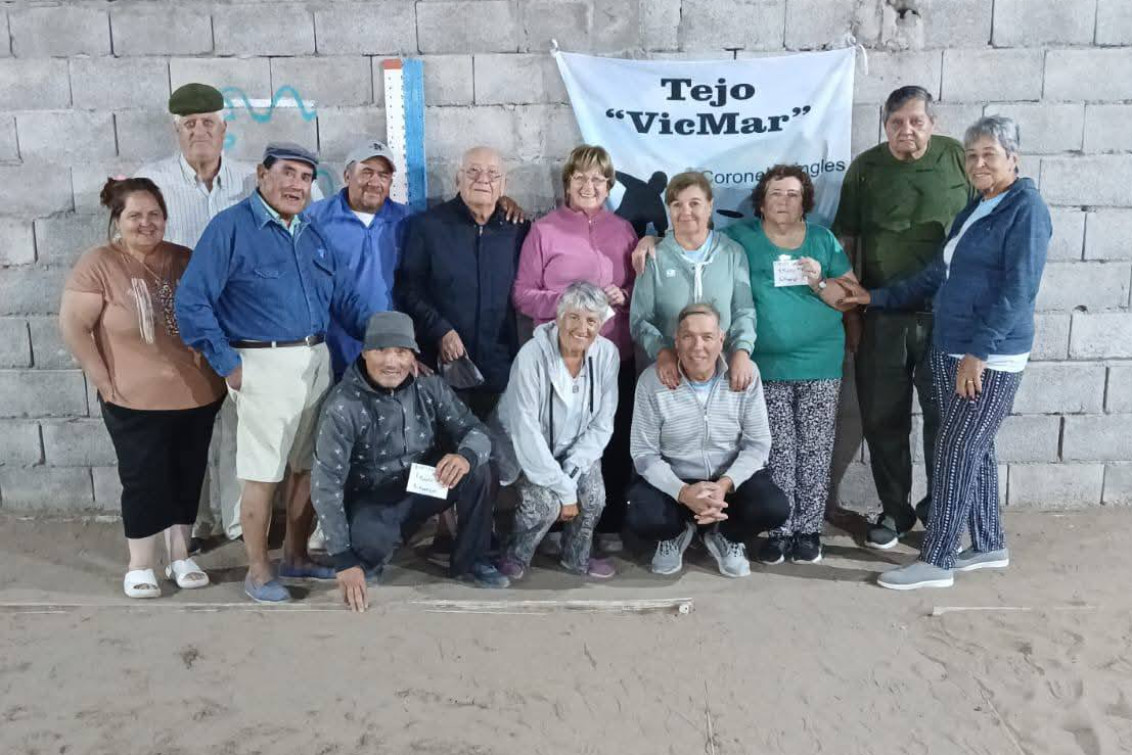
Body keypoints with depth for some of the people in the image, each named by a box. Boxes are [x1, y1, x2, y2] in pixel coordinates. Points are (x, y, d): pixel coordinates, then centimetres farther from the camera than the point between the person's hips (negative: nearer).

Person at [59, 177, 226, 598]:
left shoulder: (186, 261, 5)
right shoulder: (99, 264, -8)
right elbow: (72, 326, -9)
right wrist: (104, 381, -12)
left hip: (198, 396, 4)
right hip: (137, 402, -4)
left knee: (187, 479, 12)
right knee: (144, 481, 3)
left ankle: (180, 557, 28)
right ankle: (140, 566, 20)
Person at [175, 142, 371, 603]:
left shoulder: (313, 234, 14)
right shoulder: (231, 227, -6)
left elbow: (344, 298, 15)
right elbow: (192, 301, -10)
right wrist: (228, 365, -12)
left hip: (317, 360, 7)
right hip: (264, 364, -6)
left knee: (309, 466, 13)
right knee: (262, 474, 0)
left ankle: (296, 556, 29)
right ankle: (258, 571, 15)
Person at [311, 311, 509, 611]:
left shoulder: (430, 386, -10)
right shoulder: (343, 405, -22)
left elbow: (476, 431, -8)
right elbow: (326, 484, -23)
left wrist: (466, 455, -35)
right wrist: (344, 560, -28)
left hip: (425, 485, 4)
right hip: (373, 498, -4)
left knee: (477, 470, -22)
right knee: (364, 540, -36)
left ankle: (470, 560, 1)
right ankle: (367, 562, 5)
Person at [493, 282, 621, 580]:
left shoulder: (608, 354, -15)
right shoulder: (532, 355, -27)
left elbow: (602, 425, -9)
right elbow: (526, 433, -27)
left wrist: (570, 474, -19)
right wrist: (562, 488, -25)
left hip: (576, 449, 4)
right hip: (529, 451, -4)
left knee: (594, 498, -18)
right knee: (544, 503, -24)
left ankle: (577, 557, 13)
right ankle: (516, 556, 8)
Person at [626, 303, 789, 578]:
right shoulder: (652, 380, -15)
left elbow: (758, 443, -9)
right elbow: (644, 453, -13)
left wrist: (725, 484, -26)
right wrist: (683, 493, -29)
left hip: (732, 477, 1)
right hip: (673, 479, -1)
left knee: (774, 509, -26)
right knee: (640, 518, -29)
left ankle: (724, 535, 10)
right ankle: (677, 532, 11)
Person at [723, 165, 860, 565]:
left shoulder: (823, 240, 8)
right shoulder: (740, 237, 5)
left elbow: (853, 296, 7)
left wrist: (820, 283, -11)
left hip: (820, 366, 1)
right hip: (766, 367, -1)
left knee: (814, 452, 3)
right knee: (777, 453, 2)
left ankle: (808, 530, 13)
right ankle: (778, 530, 12)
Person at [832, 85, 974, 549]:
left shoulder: (958, 158, 0)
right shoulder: (866, 167, 2)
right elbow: (846, 240, 4)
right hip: (882, 315, 1)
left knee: (945, 417, 8)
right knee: (883, 420, 7)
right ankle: (894, 510, 24)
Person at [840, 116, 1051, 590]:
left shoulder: (1026, 208, -10)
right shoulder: (975, 208, 16)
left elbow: (1018, 290, -18)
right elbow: (938, 275, 21)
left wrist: (978, 351, -21)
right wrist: (878, 298, 18)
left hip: (991, 358, -8)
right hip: (950, 351, 8)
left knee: (957, 453, -6)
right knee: (974, 450, 14)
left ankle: (936, 561, 2)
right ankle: (989, 546, 26)